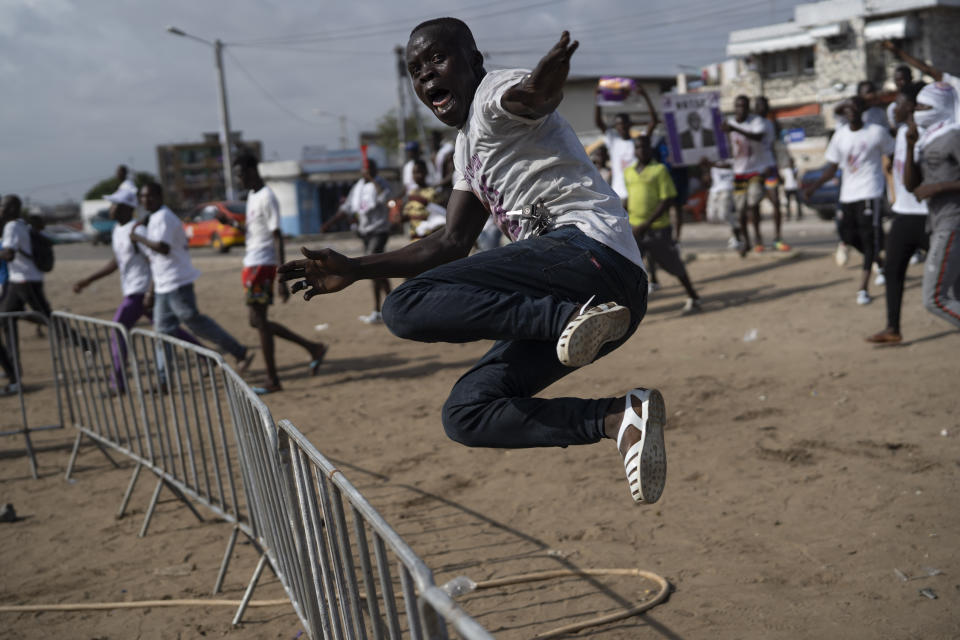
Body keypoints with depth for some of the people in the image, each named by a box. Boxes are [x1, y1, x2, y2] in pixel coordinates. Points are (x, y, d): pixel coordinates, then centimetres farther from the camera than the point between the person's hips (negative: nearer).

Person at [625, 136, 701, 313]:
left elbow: (667, 200, -12)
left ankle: (693, 297, 26)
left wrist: (647, 224, -18)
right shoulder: (628, 172, 10)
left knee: (673, 265, 7)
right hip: (634, 228, 4)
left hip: (657, 228, -4)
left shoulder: (659, 170, -7)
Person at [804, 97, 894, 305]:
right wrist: (813, 186, -3)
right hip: (848, 194, 5)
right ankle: (881, 264, 33)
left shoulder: (877, 132, -5)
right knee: (849, 236, 7)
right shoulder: (840, 135, 7)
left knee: (869, 237, -10)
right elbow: (832, 168, 10)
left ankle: (864, 288, -9)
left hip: (870, 193, -5)